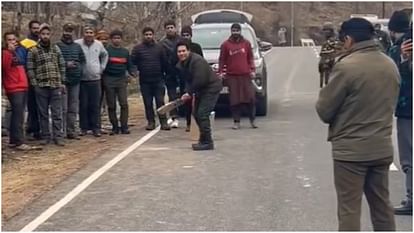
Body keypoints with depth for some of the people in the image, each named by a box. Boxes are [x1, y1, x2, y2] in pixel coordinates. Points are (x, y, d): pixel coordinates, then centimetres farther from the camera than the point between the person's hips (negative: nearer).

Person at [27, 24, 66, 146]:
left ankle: (58, 136, 4)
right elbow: (30, 69, 0)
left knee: (57, 113, 1)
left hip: (56, 85, 1)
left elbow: (62, 66, 10)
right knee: (43, 113, 5)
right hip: (41, 86, -1)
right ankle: (46, 136, 13)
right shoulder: (33, 51, 2)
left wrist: (62, 82, 4)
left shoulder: (56, 48, 9)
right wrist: (35, 83, -7)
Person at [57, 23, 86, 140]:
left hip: (75, 80, 6)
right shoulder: (57, 46, -4)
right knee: (63, 108, -6)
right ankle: (62, 131, -1)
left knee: (73, 107, 10)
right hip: (62, 80, -5)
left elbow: (83, 60, 18)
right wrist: (66, 64, -15)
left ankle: (71, 130, 18)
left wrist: (79, 67, -1)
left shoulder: (77, 46, 13)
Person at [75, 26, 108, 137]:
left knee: (95, 106, 3)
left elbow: (105, 55, 24)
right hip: (82, 80, -2)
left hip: (95, 79, 2)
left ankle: (96, 128, 7)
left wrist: (102, 67, 16)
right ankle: (84, 128, 11)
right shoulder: (77, 44, -6)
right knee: (83, 105, 3)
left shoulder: (99, 44, 8)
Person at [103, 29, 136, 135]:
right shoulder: (106, 50, 2)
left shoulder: (125, 51, 13)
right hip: (109, 80, -2)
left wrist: (132, 72, -3)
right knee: (111, 105, 2)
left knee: (124, 104, -7)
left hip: (122, 79, 2)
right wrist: (103, 76, -13)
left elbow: (129, 65, 16)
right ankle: (115, 127, 10)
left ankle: (124, 126, -3)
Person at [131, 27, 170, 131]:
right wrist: (139, 70, -5)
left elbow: (164, 62, 7)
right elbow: (133, 62, -2)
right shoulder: (137, 48, 2)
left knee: (160, 101, -1)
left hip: (158, 80, 0)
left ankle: (163, 122, 2)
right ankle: (151, 122, 13)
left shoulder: (159, 48, 7)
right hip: (145, 81, 0)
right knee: (148, 103, 5)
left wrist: (162, 73, 3)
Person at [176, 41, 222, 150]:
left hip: (211, 89, -10)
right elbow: (187, 80, 9)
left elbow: (200, 80, -29)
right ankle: (204, 140, 25)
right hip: (200, 90, 10)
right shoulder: (181, 64, 6)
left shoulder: (197, 61, -25)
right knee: (197, 114, 13)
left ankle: (207, 142, -10)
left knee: (202, 114, -16)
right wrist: (187, 92, -9)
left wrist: (189, 93, -19)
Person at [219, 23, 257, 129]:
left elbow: (250, 58, 12)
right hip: (232, 76, -1)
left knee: (251, 97, 0)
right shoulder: (225, 45, 5)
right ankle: (236, 122, 6)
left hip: (245, 75, 1)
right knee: (235, 99, -1)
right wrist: (221, 72, -2)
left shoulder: (246, 43, 9)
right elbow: (222, 60, 6)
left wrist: (252, 70, 2)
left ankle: (252, 120, 13)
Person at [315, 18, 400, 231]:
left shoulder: (346, 66, -17)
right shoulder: (391, 66, 4)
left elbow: (324, 111, -10)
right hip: (382, 147, 6)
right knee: (382, 205, 17)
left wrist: (325, 95, 9)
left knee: (349, 209, 2)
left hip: (350, 149, -6)